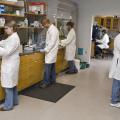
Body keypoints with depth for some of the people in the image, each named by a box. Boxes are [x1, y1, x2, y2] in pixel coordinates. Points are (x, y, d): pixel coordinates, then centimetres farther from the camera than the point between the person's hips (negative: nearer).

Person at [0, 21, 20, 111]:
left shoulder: (14, 38, -20)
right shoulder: (11, 37, 10)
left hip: (10, 65, -10)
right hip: (10, 64, 10)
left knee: (8, 85, 1)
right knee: (12, 84, 18)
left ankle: (8, 105, 14)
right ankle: (14, 101, 32)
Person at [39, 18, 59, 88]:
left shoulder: (53, 30, -17)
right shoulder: (51, 29, 14)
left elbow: (52, 42, -21)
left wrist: (45, 50, -17)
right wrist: (46, 49, 15)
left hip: (51, 51, -10)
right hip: (51, 51, 10)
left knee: (48, 67, -8)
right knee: (52, 67, 13)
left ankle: (46, 82, -2)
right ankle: (52, 80, 22)